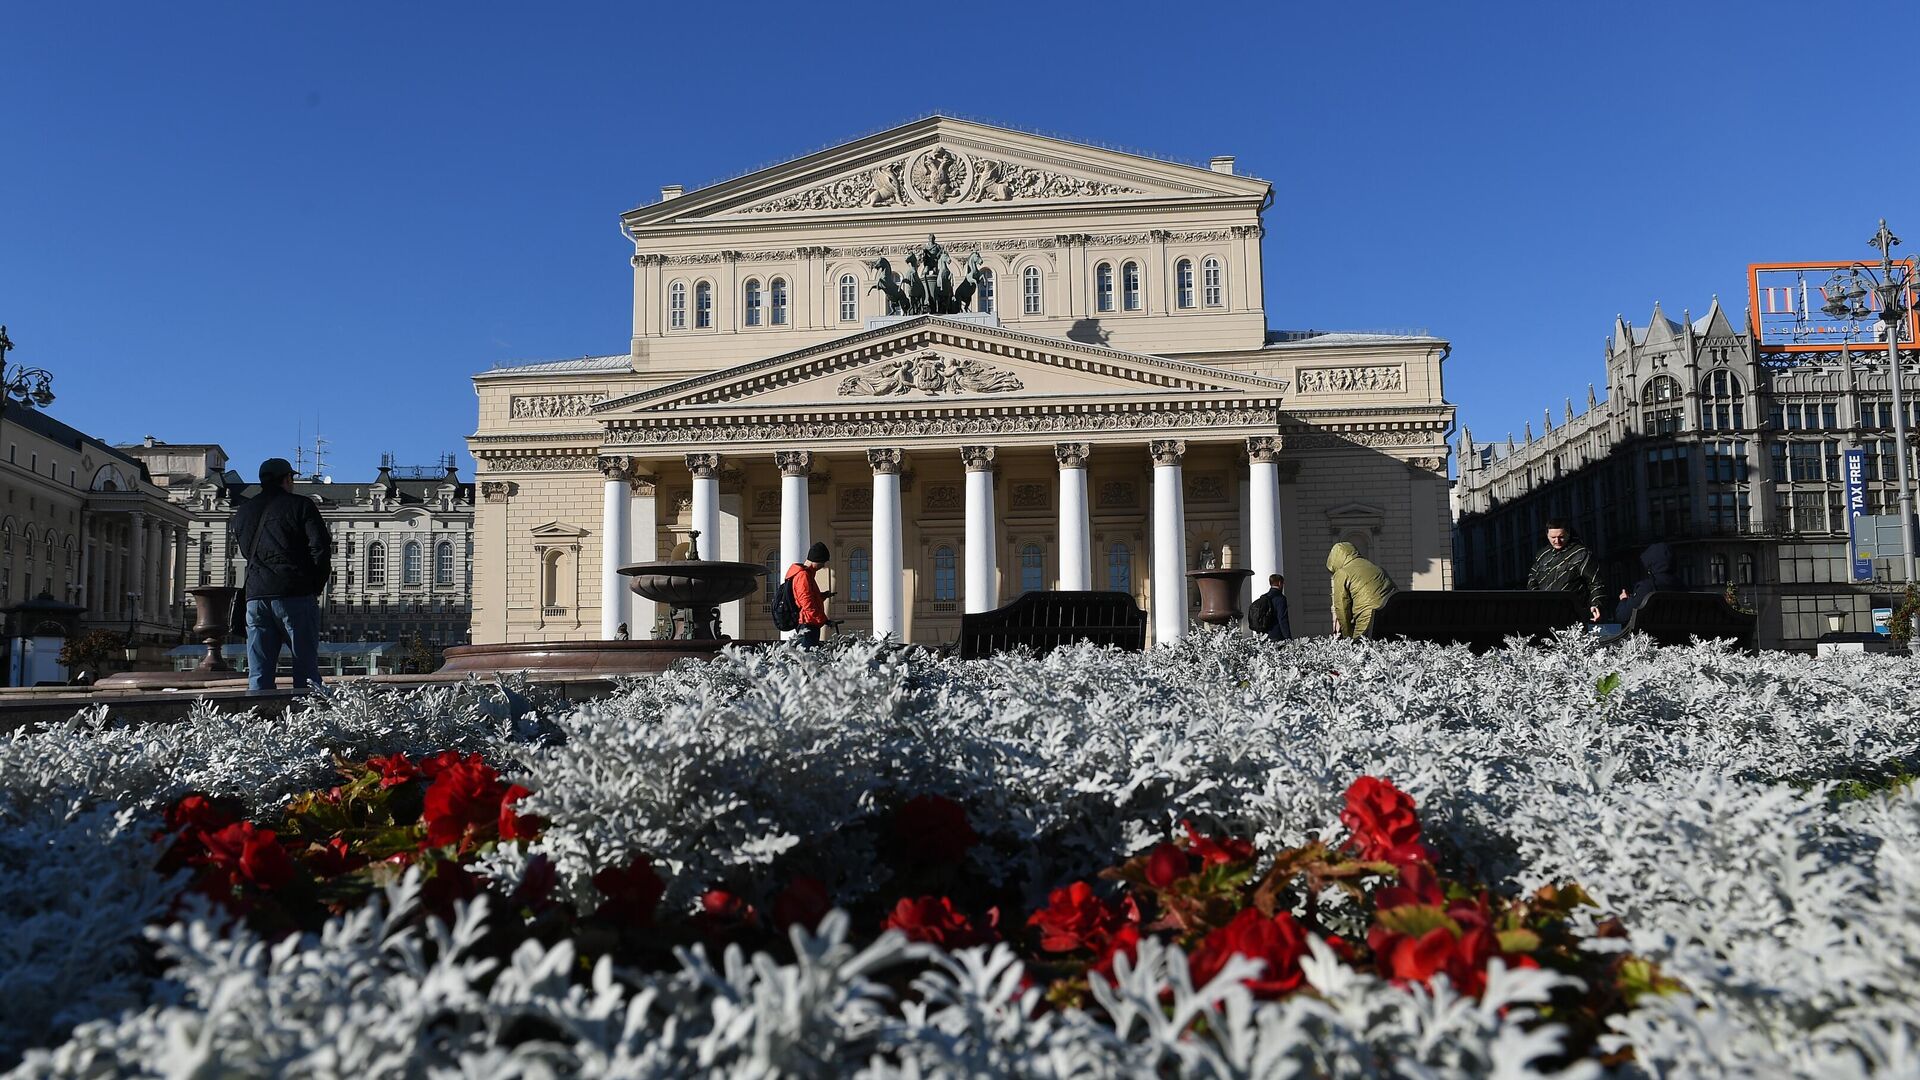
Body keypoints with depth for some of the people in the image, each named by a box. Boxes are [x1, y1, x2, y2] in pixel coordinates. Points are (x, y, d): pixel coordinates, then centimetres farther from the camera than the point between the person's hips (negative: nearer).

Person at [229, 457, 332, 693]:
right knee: (306, 668, -2)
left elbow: (246, 553, 22)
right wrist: (317, 587, 3)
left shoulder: (242, 513, 19)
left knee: (258, 673, 5)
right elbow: (320, 549, -7)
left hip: (255, 596, 5)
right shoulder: (301, 505, 2)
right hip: (295, 594, -4)